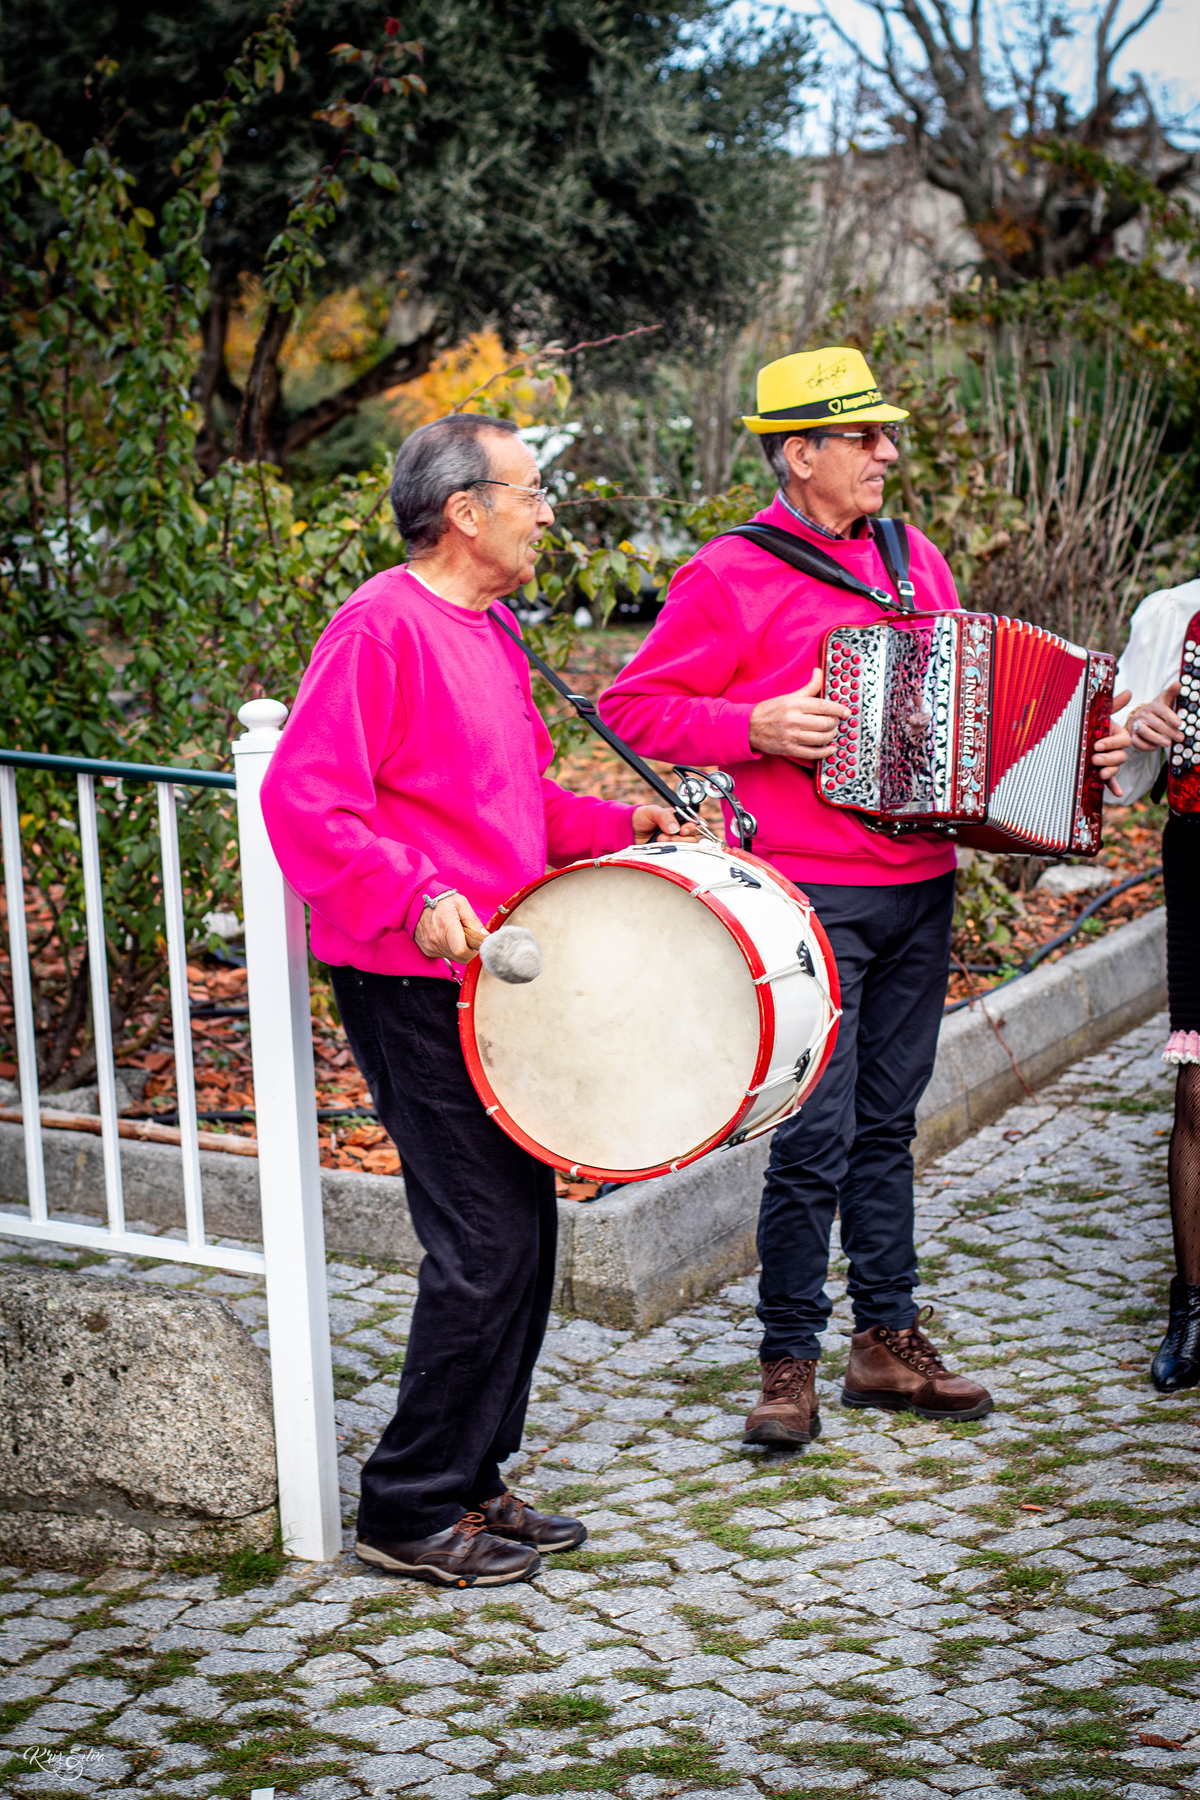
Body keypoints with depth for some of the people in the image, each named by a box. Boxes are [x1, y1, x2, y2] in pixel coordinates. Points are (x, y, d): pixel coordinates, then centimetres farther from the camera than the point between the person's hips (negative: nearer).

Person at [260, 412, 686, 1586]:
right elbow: (300, 798, -21)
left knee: (522, 1232, 12)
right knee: (486, 1245, -9)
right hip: (412, 990, -10)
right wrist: (416, 897, -30)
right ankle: (410, 1511, 4)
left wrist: (620, 824, 11)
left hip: (491, 979, 10)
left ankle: (472, 1483, 24)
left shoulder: (488, 633, 16)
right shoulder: (384, 625, -13)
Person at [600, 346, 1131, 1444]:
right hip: (814, 898, -6)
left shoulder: (914, 558, 14)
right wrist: (756, 727, -17)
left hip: (922, 888, 6)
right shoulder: (730, 578, -6)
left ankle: (891, 1343, 22)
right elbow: (634, 703, -6)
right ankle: (790, 1364, 6)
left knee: (888, 1125, 13)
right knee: (815, 1135, -6)